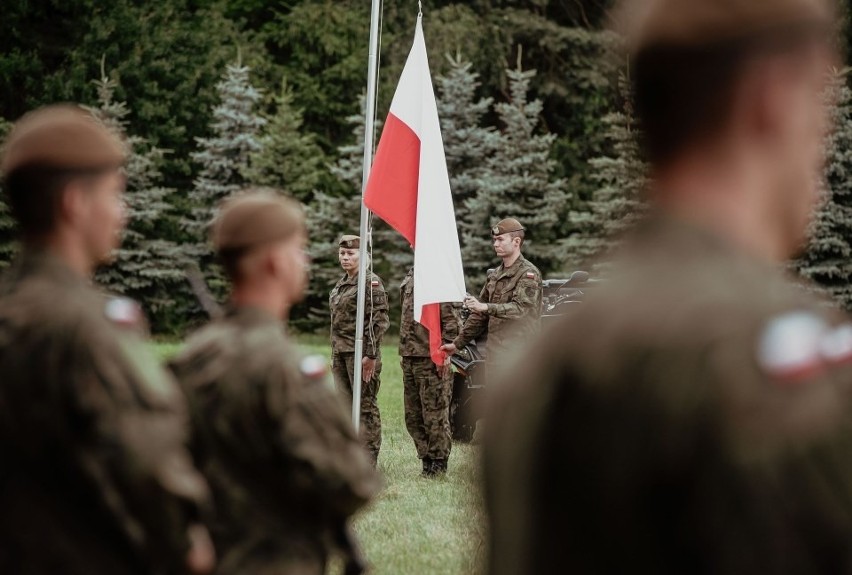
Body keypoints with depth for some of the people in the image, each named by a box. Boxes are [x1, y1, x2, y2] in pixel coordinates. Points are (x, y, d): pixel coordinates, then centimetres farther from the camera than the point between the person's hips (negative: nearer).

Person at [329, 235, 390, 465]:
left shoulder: (371, 282, -9)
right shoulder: (340, 284, 17)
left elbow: (379, 321, -14)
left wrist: (371, 355, -19)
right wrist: (334, 355, 18)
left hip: (360, 353, -8)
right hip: (341, 353, 8)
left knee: (366, 406, -4)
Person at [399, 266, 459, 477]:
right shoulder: (409, 279, 15)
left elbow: (451, 321, -13)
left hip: (431, 359, -8)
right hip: (409, 359, 8)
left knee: (435, 415, -2)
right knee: (413, 416, 11)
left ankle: (439, 463, 7)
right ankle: (426, 459, 21)